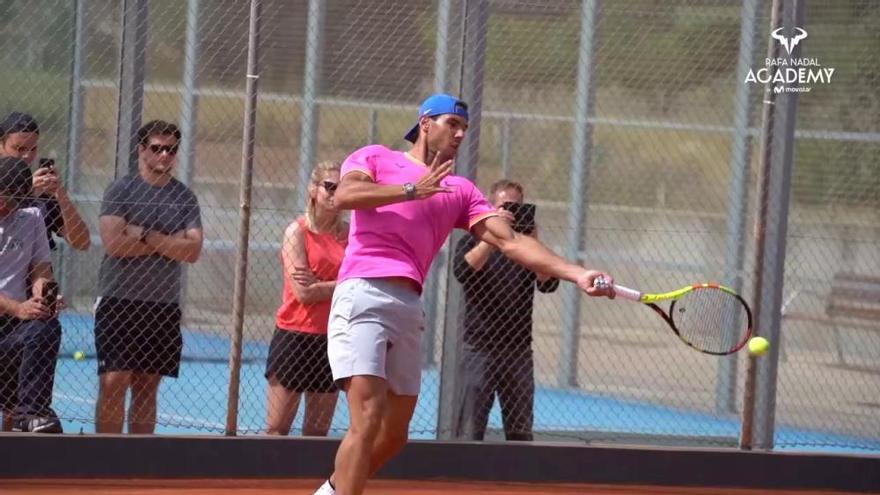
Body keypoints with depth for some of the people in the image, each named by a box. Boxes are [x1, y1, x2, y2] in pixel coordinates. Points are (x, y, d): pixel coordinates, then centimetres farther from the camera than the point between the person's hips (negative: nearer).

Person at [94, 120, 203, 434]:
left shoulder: (184, 197, 9)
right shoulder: (121, 190, -1)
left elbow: (193, 251, -3)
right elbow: (113, 242, -14)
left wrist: (145, 236, -11)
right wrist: (170, 243, -7)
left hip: (164, 304, 4)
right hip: (119, 300, -4)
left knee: (147, 388, 6)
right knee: (113, 383, -10)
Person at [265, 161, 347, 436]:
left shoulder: (349, 234, 7)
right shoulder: (298, 231, -3)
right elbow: (303, 293, -11)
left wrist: (320, 285, -10)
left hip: (331, 339, 4)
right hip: (295, 335, -4)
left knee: (318, 432, 6)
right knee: (277, 429, -3)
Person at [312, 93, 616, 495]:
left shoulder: (460, 190, 20)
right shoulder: (374, 157, 11)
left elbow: (510, 242, 8)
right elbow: (344, 196, -11)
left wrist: (578, 275, -5)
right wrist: (413, 190, -9)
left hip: (409, 308, 6)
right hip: (362, 295, -6)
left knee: (394, 434, 10)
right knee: (368, 419, -19)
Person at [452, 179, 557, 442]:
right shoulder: (473, 241, 6)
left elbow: (548, 283, -2)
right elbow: (462, 271, -15)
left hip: (519, 349, 3)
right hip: (479, 348, -3)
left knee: (520, 434, 5)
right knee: (469, 432, -7)